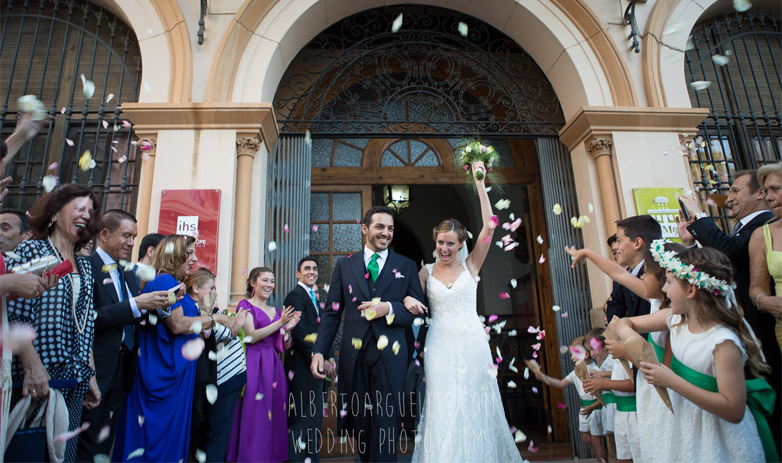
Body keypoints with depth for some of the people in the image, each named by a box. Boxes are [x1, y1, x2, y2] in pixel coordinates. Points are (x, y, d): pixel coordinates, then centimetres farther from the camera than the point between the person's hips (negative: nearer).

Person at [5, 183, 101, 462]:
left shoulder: (85, 267, 15)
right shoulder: (30, 251, -3)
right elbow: (13, 317, -12)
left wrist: (91, 377, 11)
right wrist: (32, 366, -19)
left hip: (75, 382, 6)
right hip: (36, 378, -6)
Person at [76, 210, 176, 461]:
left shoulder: (127, 274, 15)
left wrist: (158, 306, -7)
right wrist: (135, 304, -24)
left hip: (121, 371, 8)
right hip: (98, 372, -8)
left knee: (106, 442, 18)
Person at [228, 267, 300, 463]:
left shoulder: (276, 311, 16)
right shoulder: (245, 305, 0)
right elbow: (250, 337, -12)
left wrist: (288, 328, -3)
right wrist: (279, 323, -14)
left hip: (273, 366, 6)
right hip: (253, 365, -5)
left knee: (274, 414, 6)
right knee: (253, 415, -4)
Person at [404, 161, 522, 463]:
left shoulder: (470, 266, 4)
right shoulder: (427, 271, 8)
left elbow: (489, 226, -5)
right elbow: (410, 297, 8)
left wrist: (480, 183, -8)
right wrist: (407, 300, -17)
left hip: (472, 345, 0)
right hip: (440, 346, 1)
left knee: (474, 409, 7)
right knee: (443, 411, 2)